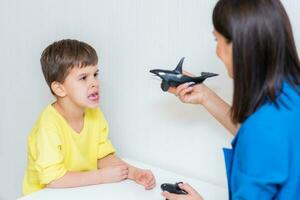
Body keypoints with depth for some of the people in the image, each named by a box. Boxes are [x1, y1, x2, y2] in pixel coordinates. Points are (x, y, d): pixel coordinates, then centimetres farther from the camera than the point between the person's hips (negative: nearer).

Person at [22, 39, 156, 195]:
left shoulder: (94, 114, -1)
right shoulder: (49, 124, -21)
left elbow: (104, 156, 2)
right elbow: (53, 180, -23)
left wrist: (133, 172, -14)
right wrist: (102, 176, -21)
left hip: (84, 191, 6)